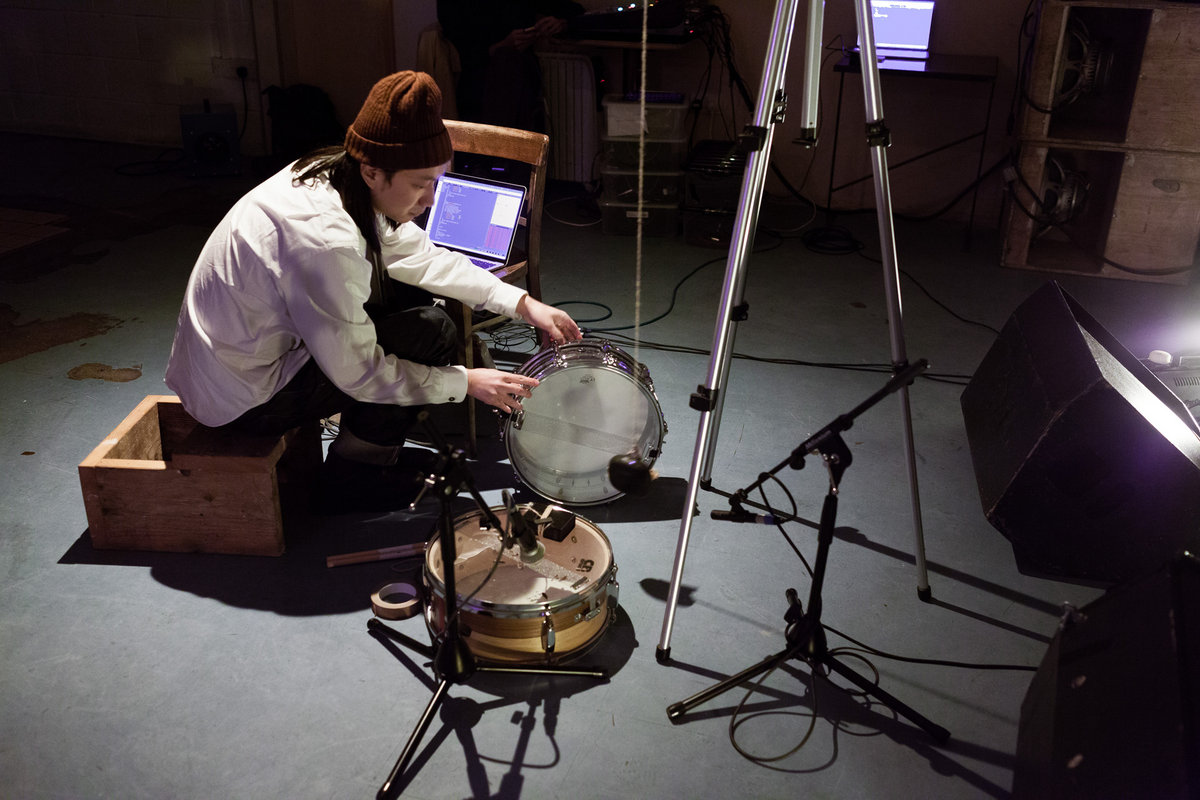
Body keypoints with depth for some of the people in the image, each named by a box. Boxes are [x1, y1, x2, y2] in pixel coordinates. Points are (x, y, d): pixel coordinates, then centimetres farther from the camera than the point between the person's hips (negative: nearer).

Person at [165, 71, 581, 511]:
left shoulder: (335, 175, -6)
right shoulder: (323, 236, -33)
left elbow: (421, 256, 5)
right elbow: (358, 373, -24)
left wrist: (523, 303, -1)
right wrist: (466, 382, -14)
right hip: (243, 398, -9)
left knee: (409, 291, 10)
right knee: (432, 333, -13)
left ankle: (374, 445, 17)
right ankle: (354, 471, 4)